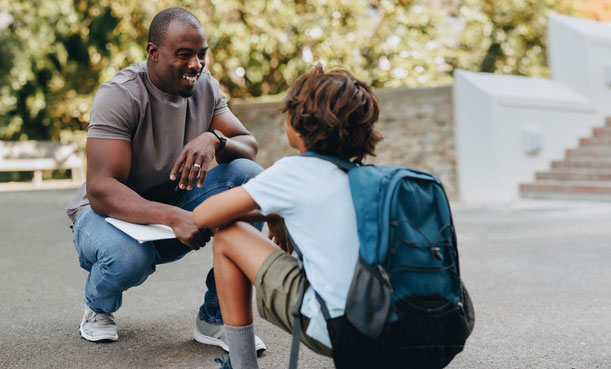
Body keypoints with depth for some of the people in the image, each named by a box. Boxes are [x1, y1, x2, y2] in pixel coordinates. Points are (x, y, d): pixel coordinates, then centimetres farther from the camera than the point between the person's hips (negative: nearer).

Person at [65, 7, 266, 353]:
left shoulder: (205, 86, -4)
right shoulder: (120, 95, -22)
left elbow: (249, 146, -10)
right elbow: (100, 190, -30)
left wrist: (214, 140, -34)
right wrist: (173, 217, -45)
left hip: (176, 208, 5)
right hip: (111, 211, -5)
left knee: (251, 177, -20)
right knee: (128, 255, -41)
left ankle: (216, 317, -13)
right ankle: (99, 307, 1)